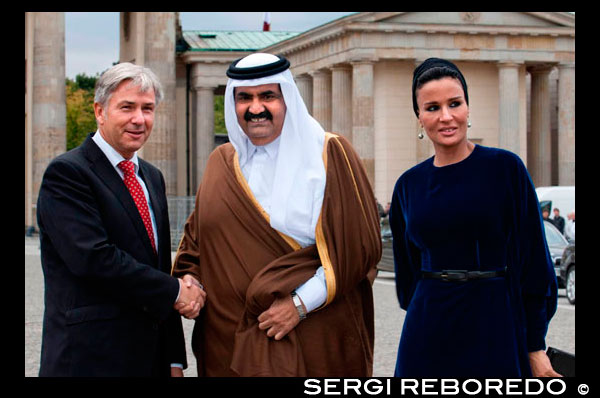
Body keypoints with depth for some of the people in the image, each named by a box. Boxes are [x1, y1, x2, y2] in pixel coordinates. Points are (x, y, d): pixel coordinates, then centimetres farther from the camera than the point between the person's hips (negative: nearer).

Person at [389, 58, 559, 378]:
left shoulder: (505, 168, -5)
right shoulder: (409, 185, 5)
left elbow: (532, 260, -5)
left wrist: (535, 346, -6)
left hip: (494, 327, -3)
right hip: (428, 332, 3)